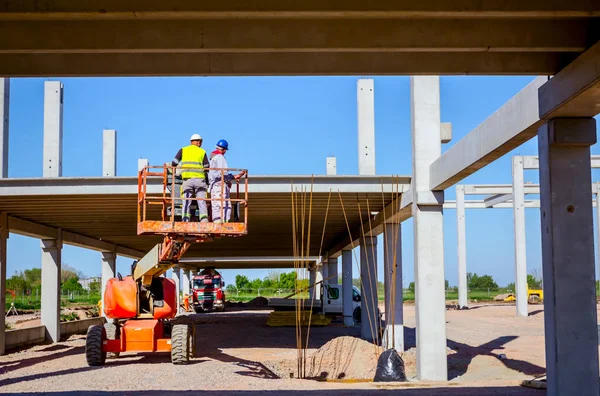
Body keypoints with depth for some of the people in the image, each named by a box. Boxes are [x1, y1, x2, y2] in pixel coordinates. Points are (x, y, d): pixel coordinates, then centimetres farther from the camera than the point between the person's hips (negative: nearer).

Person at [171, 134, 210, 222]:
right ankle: (204, 221, -9)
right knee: (202, 203, 1)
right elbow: (207, 167, 8)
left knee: (186, 203, 2)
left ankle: (185, 221, -7)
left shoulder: (183, 150, 12)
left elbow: (174, 163, 6)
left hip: (187, 179, 1)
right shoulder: (202, 152, 11)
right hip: (199, 179, 0)